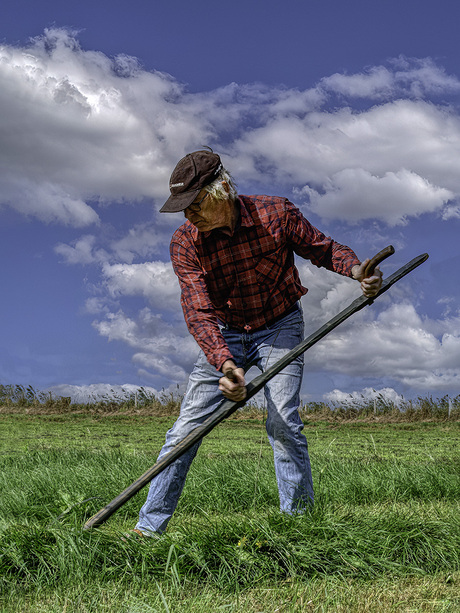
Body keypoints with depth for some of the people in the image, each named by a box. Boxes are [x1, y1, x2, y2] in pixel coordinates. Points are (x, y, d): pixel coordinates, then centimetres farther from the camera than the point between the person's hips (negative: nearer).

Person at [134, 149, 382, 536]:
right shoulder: (186, 244, -19)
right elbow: (199, 313, -26)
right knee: (186, 427, -4)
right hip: (223, 334, 1)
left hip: (279, 326, -1)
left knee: (283, 424, -16)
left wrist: (357, 269, -28)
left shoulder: (277, 214, -19)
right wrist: (226, 364, -43)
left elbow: (323, 248, -5)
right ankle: (149, 527, 5)